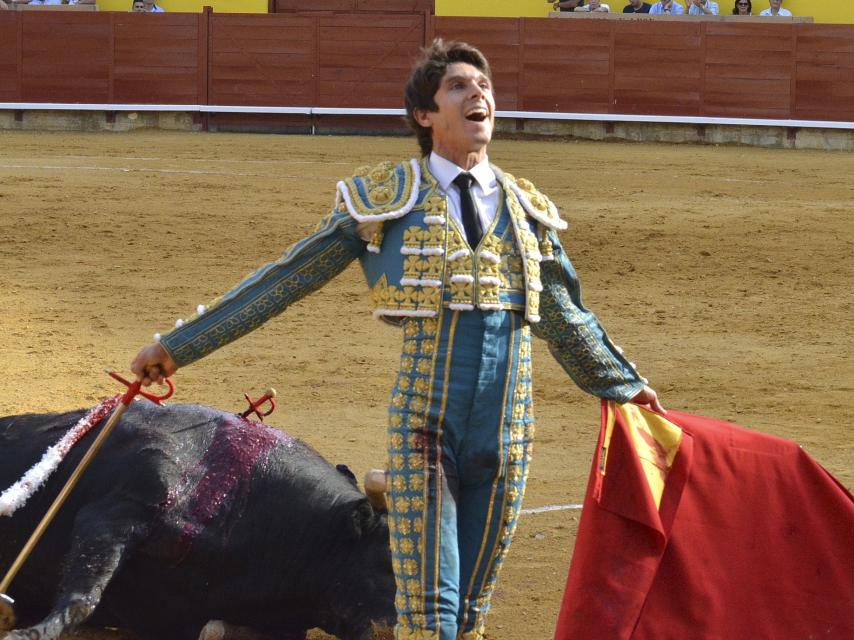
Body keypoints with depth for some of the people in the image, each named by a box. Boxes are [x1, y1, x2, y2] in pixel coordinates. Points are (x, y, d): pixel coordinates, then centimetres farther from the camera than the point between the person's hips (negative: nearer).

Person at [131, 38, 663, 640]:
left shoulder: (528, 210, 11)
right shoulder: (387, 198, 1)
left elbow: (565, 316, 26)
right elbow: (284, 280, 5)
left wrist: (627, 385, 35)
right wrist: (177, 346, 5)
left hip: (508, 434, 3)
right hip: (423, 434, -3)